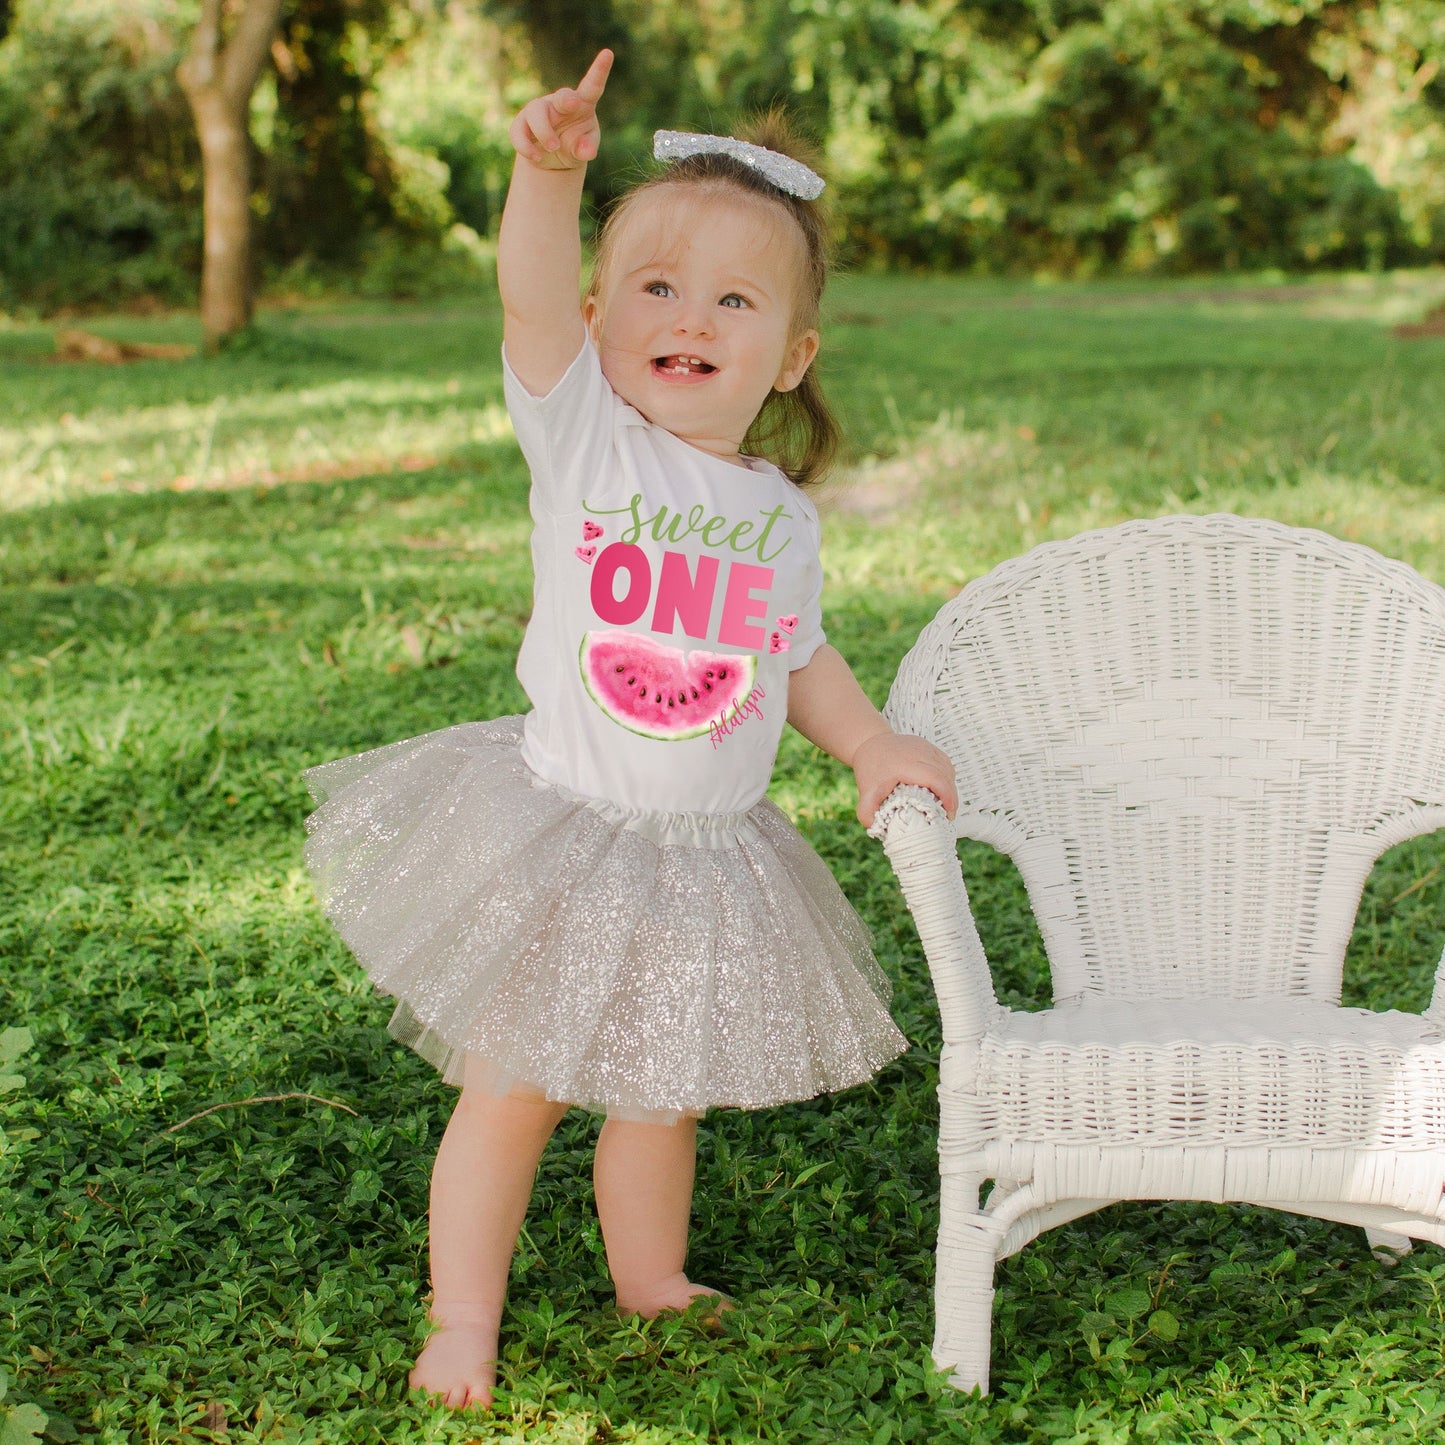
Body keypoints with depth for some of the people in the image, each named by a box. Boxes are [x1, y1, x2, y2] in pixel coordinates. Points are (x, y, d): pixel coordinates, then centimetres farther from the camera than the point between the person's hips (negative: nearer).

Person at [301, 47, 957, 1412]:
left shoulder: (781, 512, 2)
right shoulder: (583, 434, -10)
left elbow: (798, 657, 15)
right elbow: (531, 296, -27)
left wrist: (875, 741, 0)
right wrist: (549, 170, -44)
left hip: (710, 856, 4)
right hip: (561, 836, -3)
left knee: (663, 1092, 19)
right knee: (516, 1086, 6)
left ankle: (651, 1276, 42)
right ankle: (462, 1319, 24)